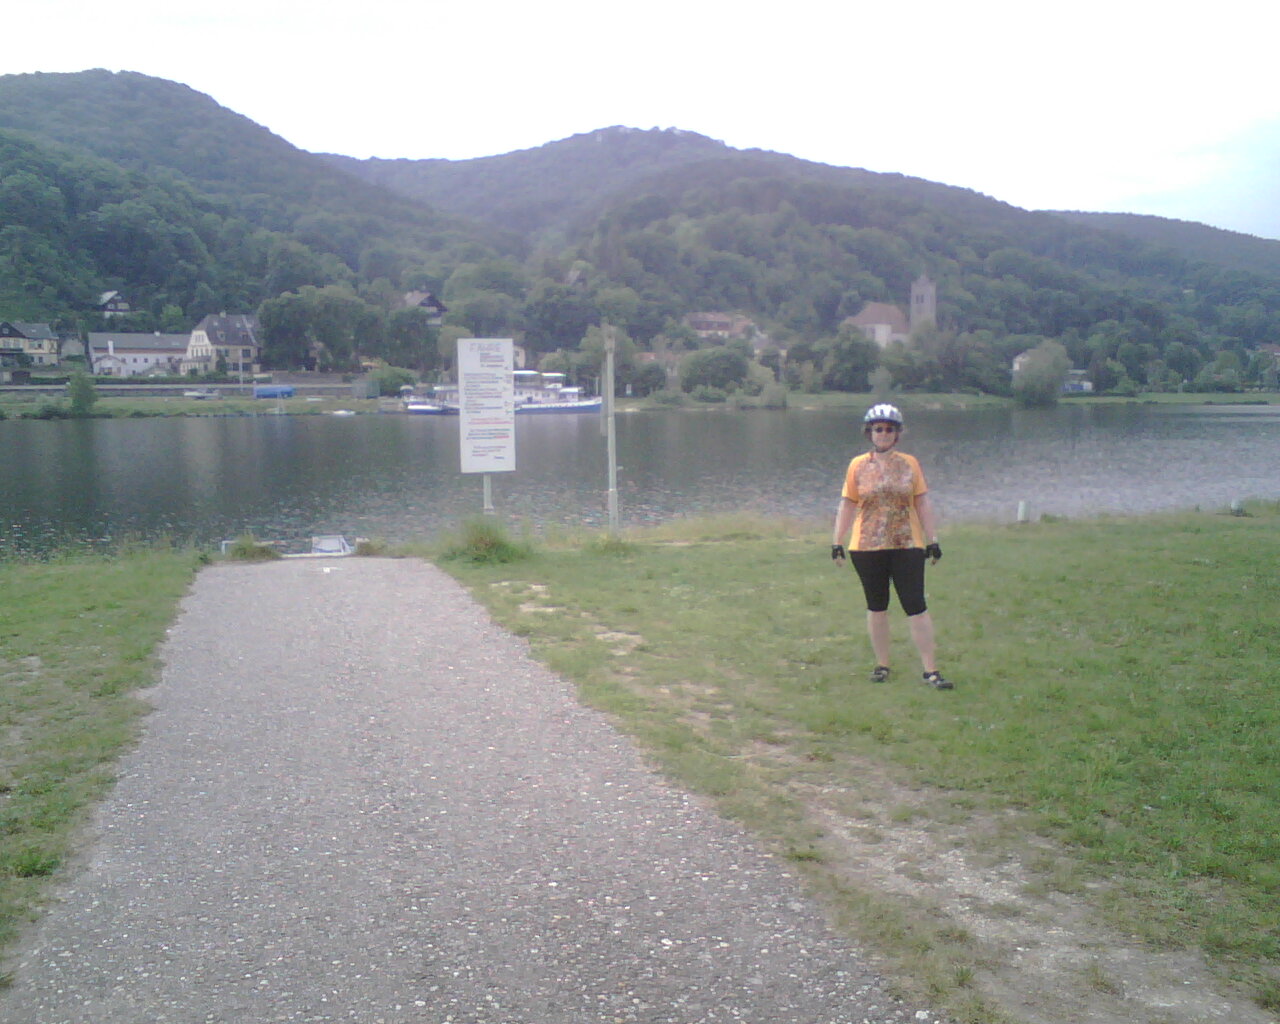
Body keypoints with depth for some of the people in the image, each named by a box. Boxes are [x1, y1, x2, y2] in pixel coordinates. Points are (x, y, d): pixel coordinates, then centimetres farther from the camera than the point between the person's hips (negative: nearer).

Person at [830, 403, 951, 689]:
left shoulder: (909, 464, 4)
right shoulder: (857, 466, 3)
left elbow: (922, 504, 6)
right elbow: (847, 506, 6)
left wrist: (933, 541, 3)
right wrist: (837, 543, 2)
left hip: (907, 547, 0)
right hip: (867, 548, 1)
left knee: (916, 607, -3)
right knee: (876, 607, 10)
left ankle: (931, 669, 2)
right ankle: (881, 664, 22)